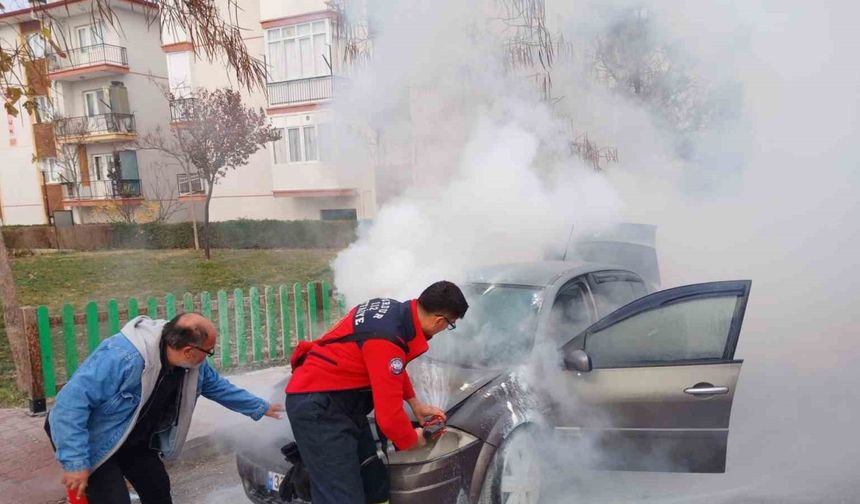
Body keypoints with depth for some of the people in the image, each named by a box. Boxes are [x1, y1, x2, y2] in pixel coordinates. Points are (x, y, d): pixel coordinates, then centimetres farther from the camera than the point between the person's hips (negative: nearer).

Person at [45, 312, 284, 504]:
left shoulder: (194, 365, -13)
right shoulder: (122, 357, -39)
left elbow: (218, 386, 6)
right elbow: (73, 401, -36)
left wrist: (260, 408, 11)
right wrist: (75, 462, -35)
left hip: (135, 440, 7)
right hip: (94, 442, -7)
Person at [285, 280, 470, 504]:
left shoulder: (396, 311, -1)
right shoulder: (387, 341, -29)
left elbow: (397, 371, 21)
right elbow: (389, 415, -23)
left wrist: (415, 403, 21)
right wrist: (413, 439, -4)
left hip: (340, 399, 10)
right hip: (317, 406, -10)